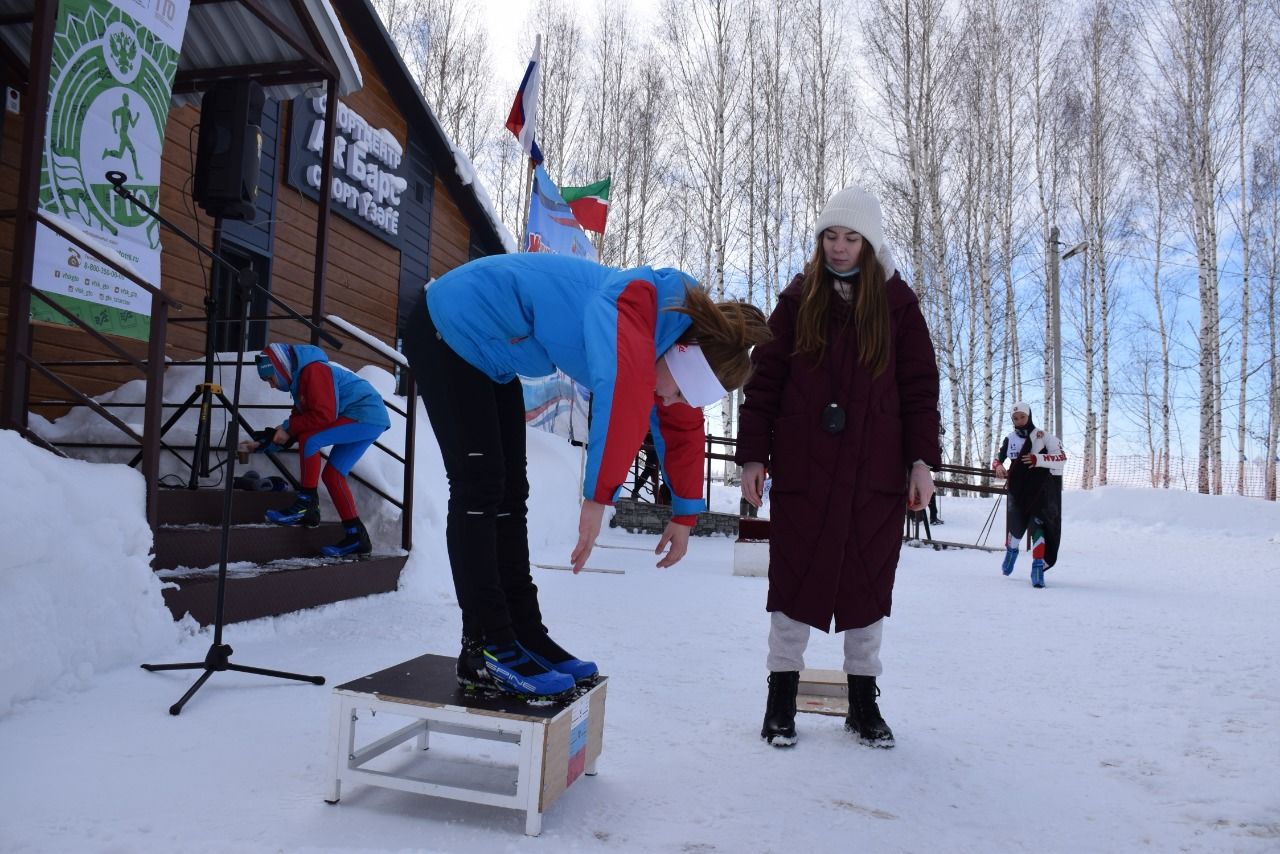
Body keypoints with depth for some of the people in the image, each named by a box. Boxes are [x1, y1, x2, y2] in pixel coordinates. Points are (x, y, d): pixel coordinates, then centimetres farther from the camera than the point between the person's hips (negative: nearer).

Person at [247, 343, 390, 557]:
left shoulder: (313, 370, -15)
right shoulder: (300, 379, 17)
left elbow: (324, 414, -23)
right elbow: (300, 421, 18)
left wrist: (288, 428, -13)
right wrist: (262, 442, 13)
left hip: (367, 416, -11)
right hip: (368, 421, 11)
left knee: (309, 439, -19)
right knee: (332, 474, 6)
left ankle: (306, 505, -10)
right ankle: (355, 536, 7)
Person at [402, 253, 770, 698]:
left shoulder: (681, 327, -1)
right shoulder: (635, 303, -29)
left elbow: (683, 427, 10)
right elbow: (624, 392, -47)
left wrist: (685, 513, 14)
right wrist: (599, 495, -42)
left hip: (489, 354, 9)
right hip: (449, 328, -9)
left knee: (509, 490, 7)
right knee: (479, 486, -13)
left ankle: (522, 633, 12)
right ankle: (485, 648, -8)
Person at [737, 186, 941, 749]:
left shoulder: (897, 302, 6)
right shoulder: (798, 298, 5)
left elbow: (920, 386, 5)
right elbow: (764, 380, 2)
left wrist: (922, 459, -3)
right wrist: (753, 454, -4)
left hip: (876, 470, 1)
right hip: (802, 466, -1)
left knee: (867, 579, 9)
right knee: (795, 575, 4)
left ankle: (863, 701, 24)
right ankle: (782, 698, 18)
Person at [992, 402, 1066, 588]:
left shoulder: (1043, 436, -4)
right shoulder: (1009, 439, 8)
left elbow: (1061, 459, -9)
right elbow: (998, 457, 17)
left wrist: (1037, 459, -24)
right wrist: (998, 466, -7)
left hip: (1039, 490, -3)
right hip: (1017, 490, 4)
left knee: (1037, 525, -14)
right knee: (1015, 526, 10)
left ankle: (1038, 567, -11)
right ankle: (1011, 551, 41)